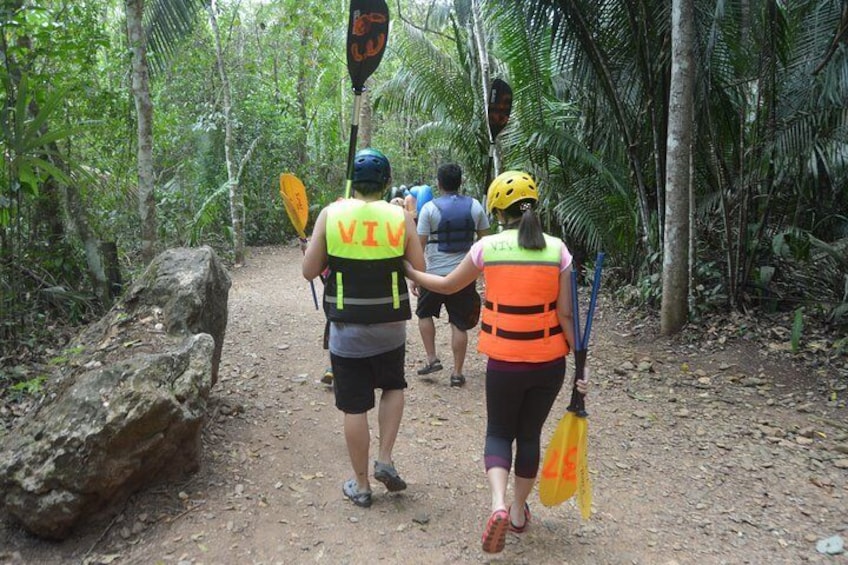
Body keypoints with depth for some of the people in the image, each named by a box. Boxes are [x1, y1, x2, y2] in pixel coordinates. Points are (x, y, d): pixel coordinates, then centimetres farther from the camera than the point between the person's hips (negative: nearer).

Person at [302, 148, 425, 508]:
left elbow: (309, 271, -4)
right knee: (393, 387, 27)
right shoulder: (401, 218, -7)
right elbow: (420, 273, -3)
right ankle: (385, 460, 16)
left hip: (346, 329, 0)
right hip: (390, 327, 1)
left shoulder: (330, 215, -6)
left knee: (354, 408, 10)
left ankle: (361, 485, 23)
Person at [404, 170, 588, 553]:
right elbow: (565, 313, -6)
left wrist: (409, 272, 21)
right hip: (549, 362, 2)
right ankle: (519, 511, 33)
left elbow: (447, 285, 5)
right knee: (530, 435, 19)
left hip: (504, 361, -2)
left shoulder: (488, 246, -7)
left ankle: (499, 504, -5)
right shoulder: (556, 249, -5)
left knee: (499, 433, 17)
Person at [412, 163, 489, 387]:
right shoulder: (475, 206, 2)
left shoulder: (430, 208, -6)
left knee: (424, 313, 21)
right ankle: (457, 373, 12)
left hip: (435, 274, -2)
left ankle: (432, 359, 16)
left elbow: (419, 245, -7)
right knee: (459, 324, 7)